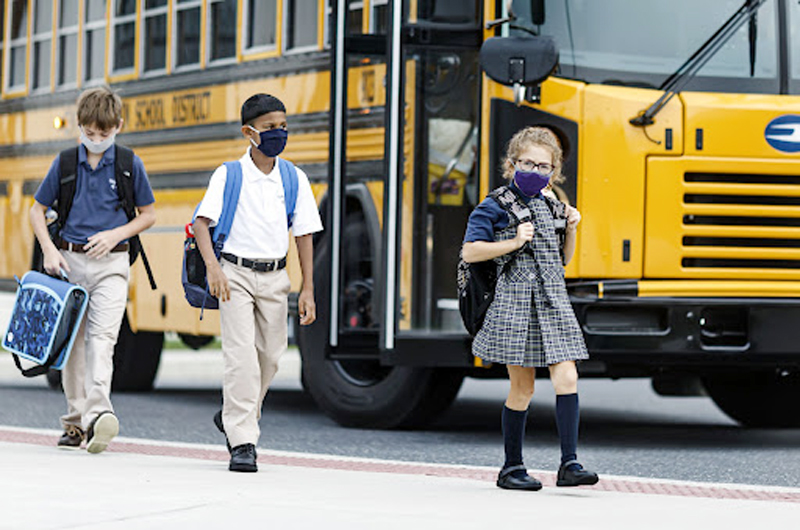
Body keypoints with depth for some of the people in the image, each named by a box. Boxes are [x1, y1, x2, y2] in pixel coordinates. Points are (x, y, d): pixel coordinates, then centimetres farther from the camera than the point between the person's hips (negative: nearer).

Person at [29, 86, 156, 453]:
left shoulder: (130, 164, 0)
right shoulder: (65, 162, 3)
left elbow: (148, 215, 8)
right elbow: (38, 210, 11)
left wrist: (116, 234, -8)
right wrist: (49, 250, -4)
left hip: (110, 263, -2)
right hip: (69, 260, 2)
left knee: (101, 337, -17)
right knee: (73, 341, 8)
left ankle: (98, 413, -30)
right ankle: (75, 421, 16)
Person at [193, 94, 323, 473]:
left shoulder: (295, 180, 5)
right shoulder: (228, 176, -4)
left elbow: (304, 235, 7)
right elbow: (202, 222, -8)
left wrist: (308, 289, 2)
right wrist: (213, 267, -24)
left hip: (274, 277, 4)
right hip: (235, 274, -4)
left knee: (270, 356, 9)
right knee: (241, 355, -13)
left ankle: (232, 417, 34)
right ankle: (242, 442, -11)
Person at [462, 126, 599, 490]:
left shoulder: (551, 207, 15)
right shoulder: (495, 207, -2)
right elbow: (470, 252, -9)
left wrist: (570, 230, 4)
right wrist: (514, 242, -16)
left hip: (552, 304, 5)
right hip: (514, 303, -5)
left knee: (566, 377, -9)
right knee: (522, 387, 0)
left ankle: (569, 463, -9)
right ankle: (511, 467, 13)